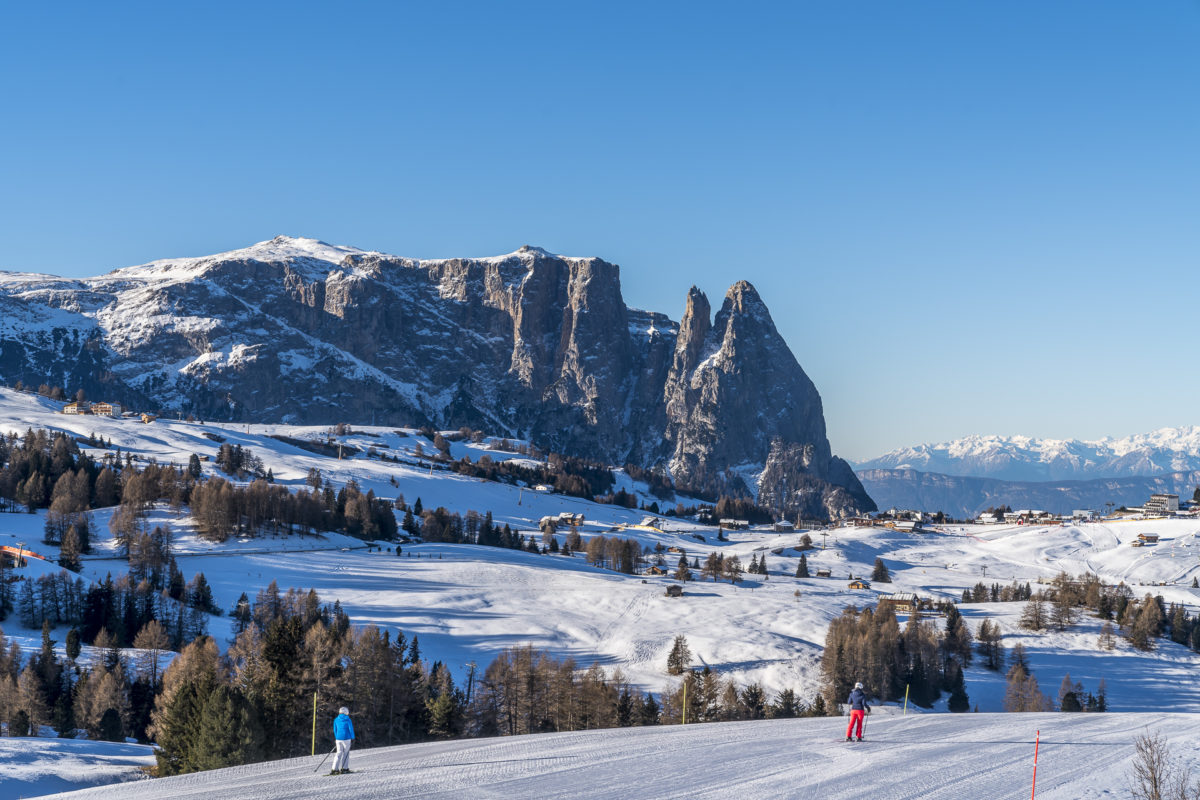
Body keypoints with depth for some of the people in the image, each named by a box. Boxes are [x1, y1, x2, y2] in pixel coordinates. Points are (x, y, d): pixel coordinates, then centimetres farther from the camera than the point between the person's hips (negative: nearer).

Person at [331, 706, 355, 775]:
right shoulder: (347, 719, -7)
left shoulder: (336, 720, 6)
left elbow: (335, 730, 14)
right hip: (346, 738, -4)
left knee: (339, 753, 8)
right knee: (346, 753, 9)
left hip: (338, 738, 4)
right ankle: (344, 768, 5)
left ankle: (334, 769, -3)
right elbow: (351, 729, -6)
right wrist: (352, 738, 2)